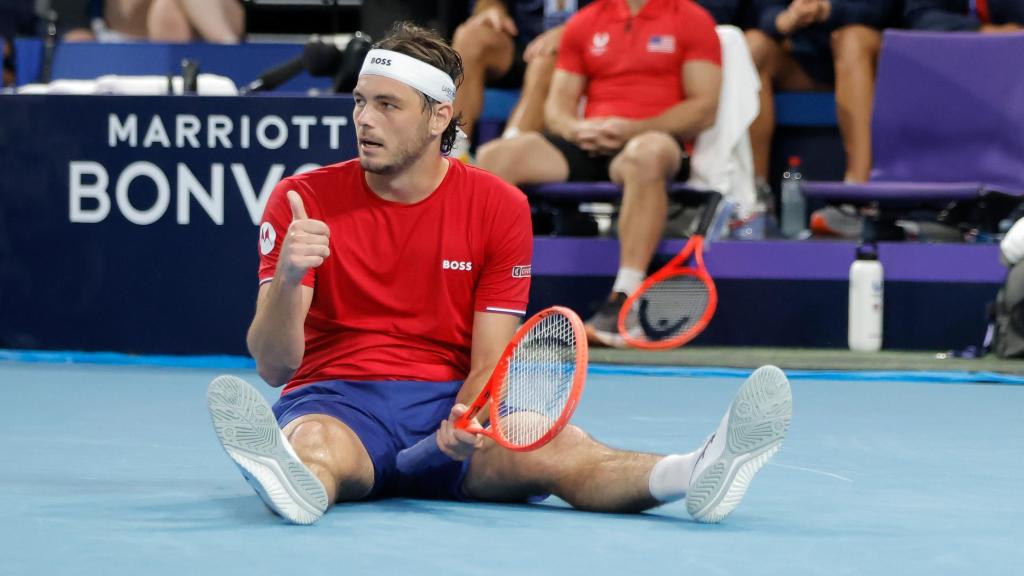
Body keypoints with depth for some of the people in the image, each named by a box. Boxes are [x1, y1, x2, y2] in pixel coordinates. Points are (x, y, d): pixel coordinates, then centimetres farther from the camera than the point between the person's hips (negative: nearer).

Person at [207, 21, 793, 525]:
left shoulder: (499, 207, 2)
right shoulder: (302, 200, -2)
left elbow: (491, 363, 0)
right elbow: (275, 366, -9)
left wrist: (465, 423, -24)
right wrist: (288, 280, -31)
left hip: (449, 412, 2)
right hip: (335, 404, -1)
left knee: (562, 449, -29)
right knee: (315, 449, -40)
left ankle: (699, 473, -56)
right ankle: (295, 481, -75)